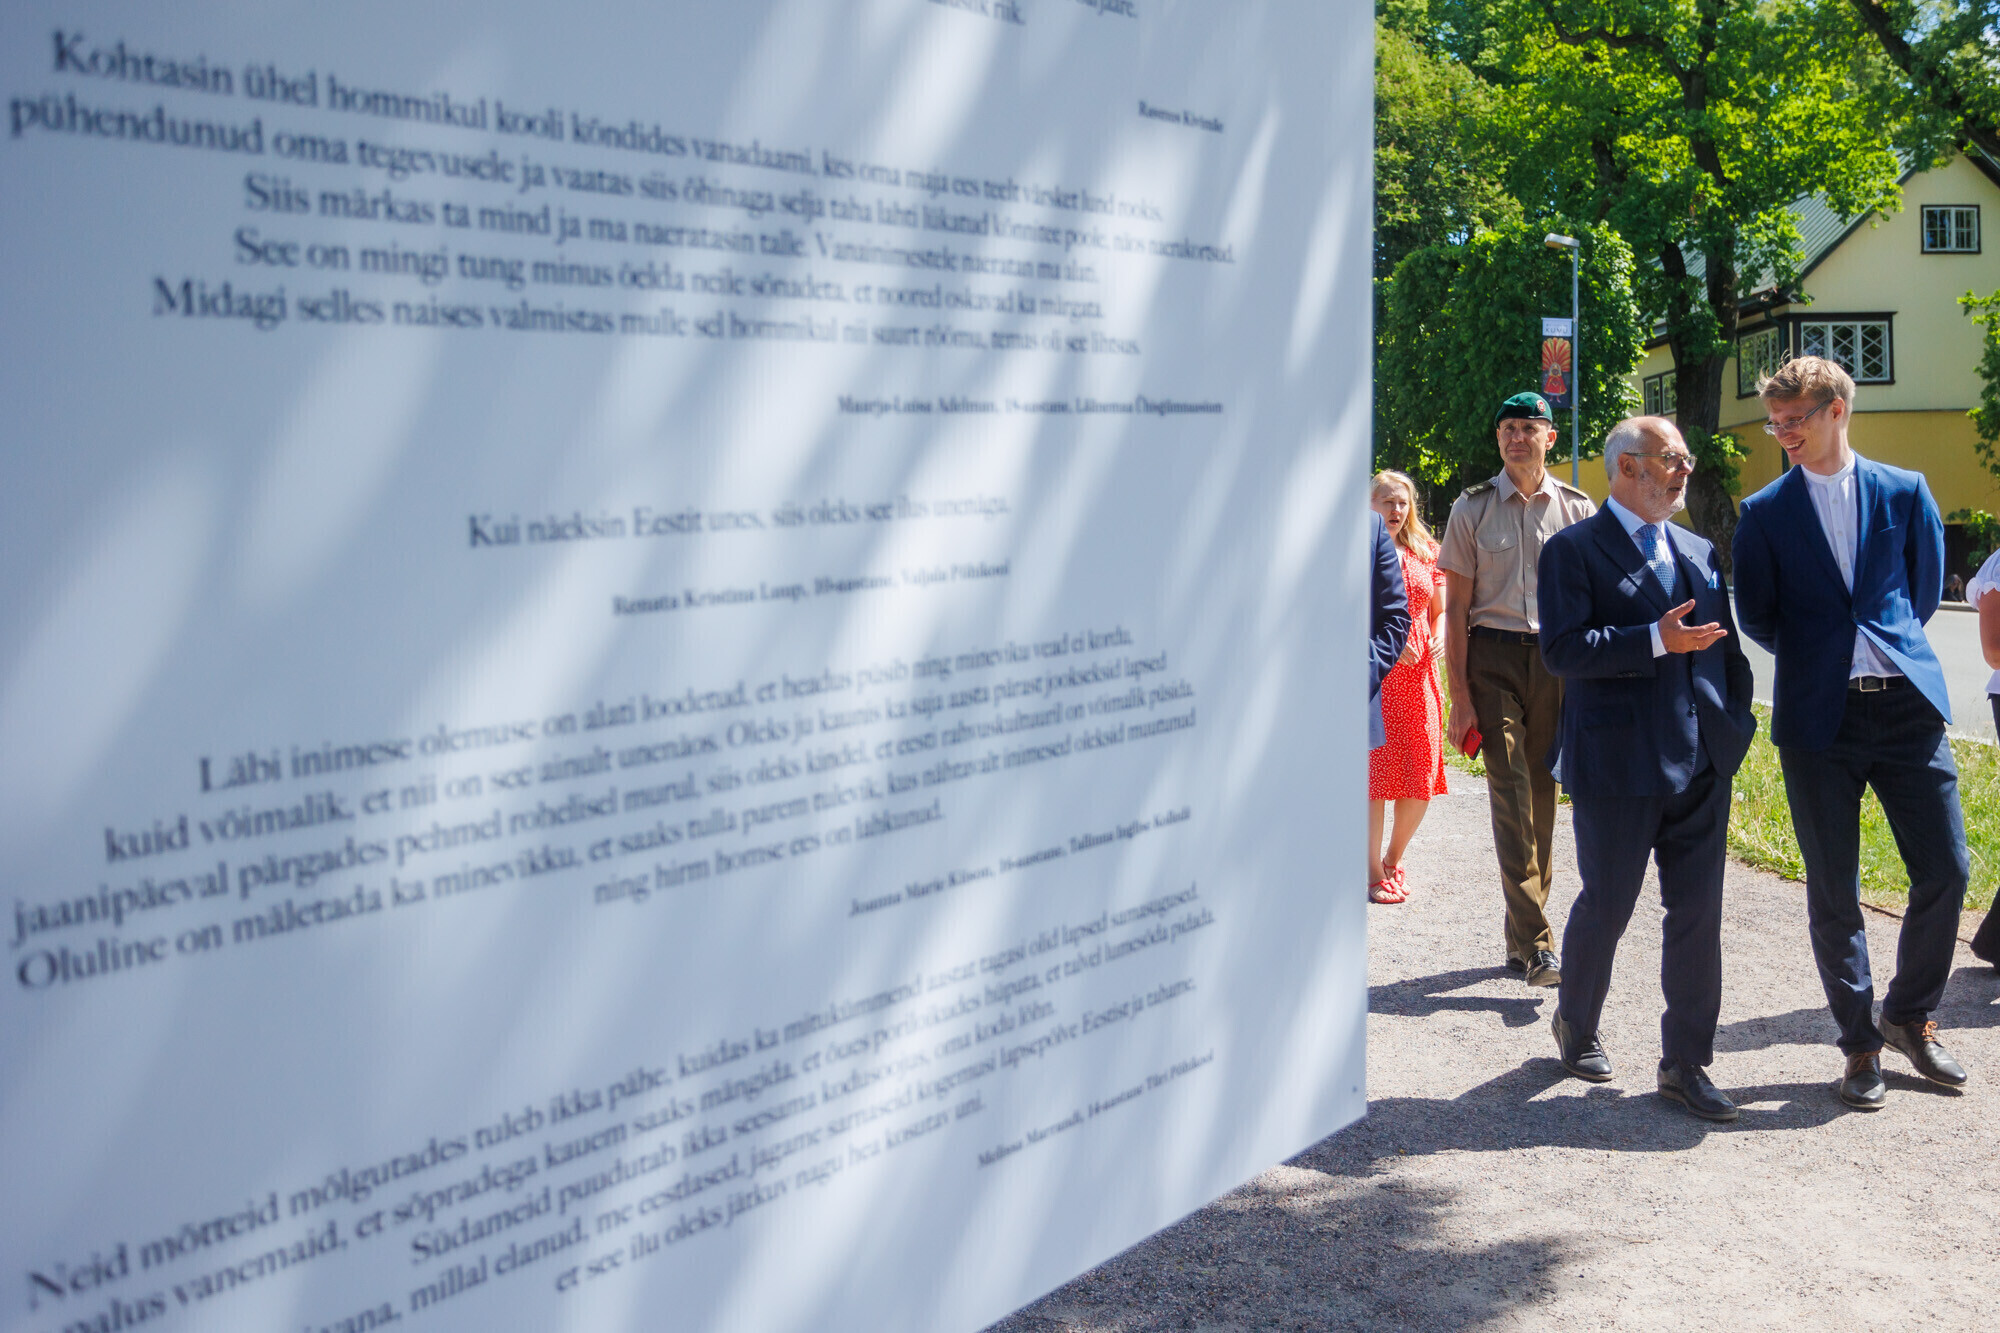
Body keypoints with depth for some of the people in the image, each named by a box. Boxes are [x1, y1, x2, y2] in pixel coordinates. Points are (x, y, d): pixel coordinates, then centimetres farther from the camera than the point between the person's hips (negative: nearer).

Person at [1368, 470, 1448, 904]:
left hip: (1419, 673, 5)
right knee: (1375, 769, -7)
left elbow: (1439, 610, 21)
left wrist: (1439, 638, 0)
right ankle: (1373, 871, 3)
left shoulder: (1425, 553, 15)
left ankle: (1393, 858, 22)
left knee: (1423, 773, 2)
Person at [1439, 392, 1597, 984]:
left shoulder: (1577, 509, 8)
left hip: (1558, 657, 2)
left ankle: (1522, 938, 17)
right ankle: (1537, 945, -14)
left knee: (1542, 796, 6)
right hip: (1494, 656, -2)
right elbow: (1456, 609, 3)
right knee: (1511, 793, -11)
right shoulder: (1472, 508, 4)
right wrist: (1459, 695, -4)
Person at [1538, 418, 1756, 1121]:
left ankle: (1685, 1063, 14)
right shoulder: (1573, 550, -4)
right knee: (1606, 907, 7)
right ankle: (1575, 1025, 32)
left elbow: (1725, 648, 19)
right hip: (1617, 765, -5)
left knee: (1698, 914, 4)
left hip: (1702, 765, 5)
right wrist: (1657, 640, -21)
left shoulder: (1700, 553, 16)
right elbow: (1563, 650, -16)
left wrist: (1737, 721, 8)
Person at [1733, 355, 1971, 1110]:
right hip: (1817, 717, -1)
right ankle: (1860, 1044, 17)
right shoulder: (1765, 514, 4)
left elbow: (1924, 592, 15)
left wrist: (1887, 648, 13)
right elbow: (1758, 619, 10)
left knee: (1944, 870, 0)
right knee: (1832, 890, 3)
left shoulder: (1904, 492, 6)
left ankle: (1909, 1017, 22)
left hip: (1906, 705, 1)